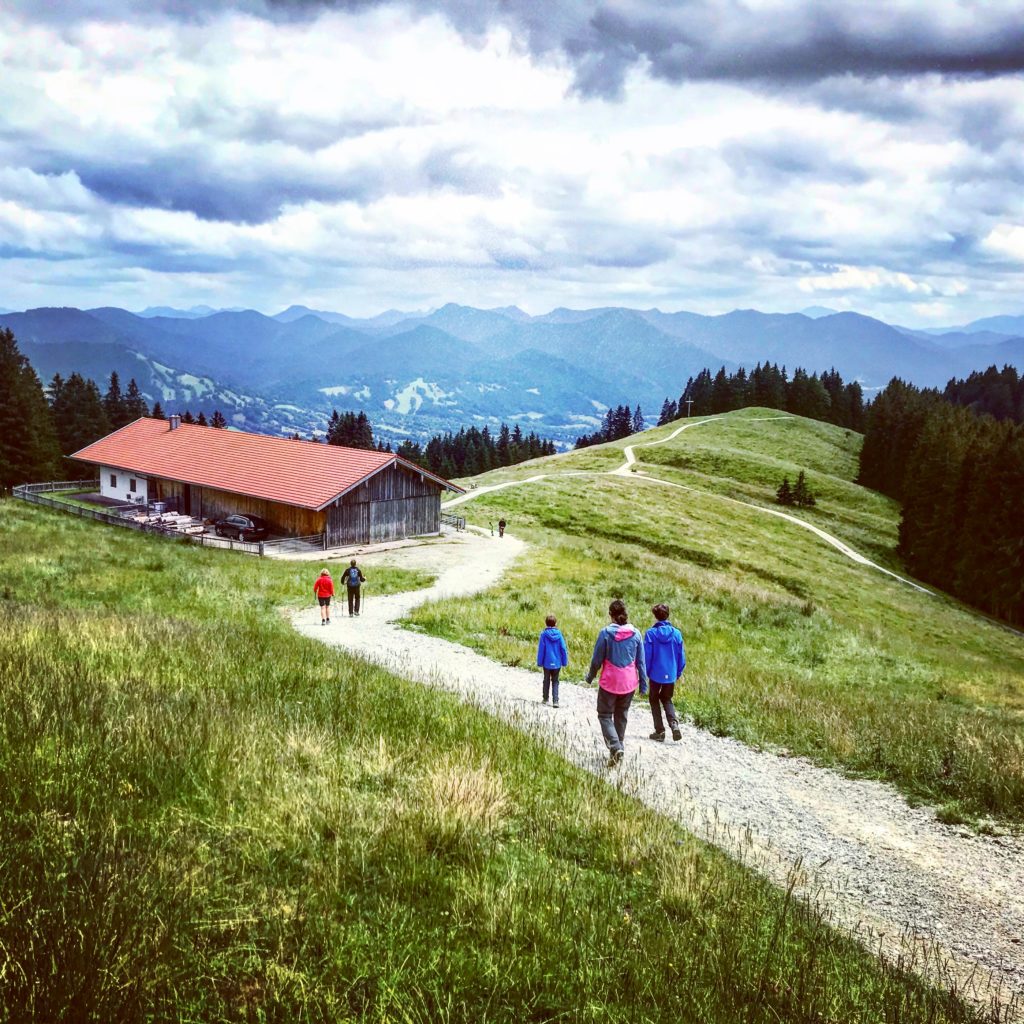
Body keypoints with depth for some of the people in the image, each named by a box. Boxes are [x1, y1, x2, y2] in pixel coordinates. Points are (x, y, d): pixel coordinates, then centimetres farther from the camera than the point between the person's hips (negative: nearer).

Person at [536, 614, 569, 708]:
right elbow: (563, 649, -5)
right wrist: (564, 662, 5)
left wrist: (540, 662, 1)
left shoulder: (544, 634, -11)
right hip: (557, 663, 1)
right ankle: (555, 701, -1)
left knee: (546, 680, 18)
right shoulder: (559, 634, -7)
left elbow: (541, 649, -7)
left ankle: (545, 699, 29)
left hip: (547, 663, -1)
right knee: (555, 681, 10)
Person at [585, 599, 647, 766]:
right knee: (621, 716, 19)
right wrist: (643, 685, 9)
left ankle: (616, 747, -13)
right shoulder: (636, 633, -4)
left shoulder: (606, 633, -13)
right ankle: (619, 746, 25)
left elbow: (597, 660, -6)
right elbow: (641, 662, 1)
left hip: (609, 682, -4)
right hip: (629, 683, 4)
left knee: (605, 715, 6)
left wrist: (590, 677, 12)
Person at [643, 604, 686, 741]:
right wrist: (678, 673, 14)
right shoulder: (676, 633, -3)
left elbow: (646, 656, -10)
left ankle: (659, 731, 17)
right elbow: (681, 657, 2)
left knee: (654, 700, 17)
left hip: (656, 674, -3)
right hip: (671, 675, 3)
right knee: (666, 699, 21)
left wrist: (645, 673, 2)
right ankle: (674, 724, -2)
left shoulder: (651, 633, -12)